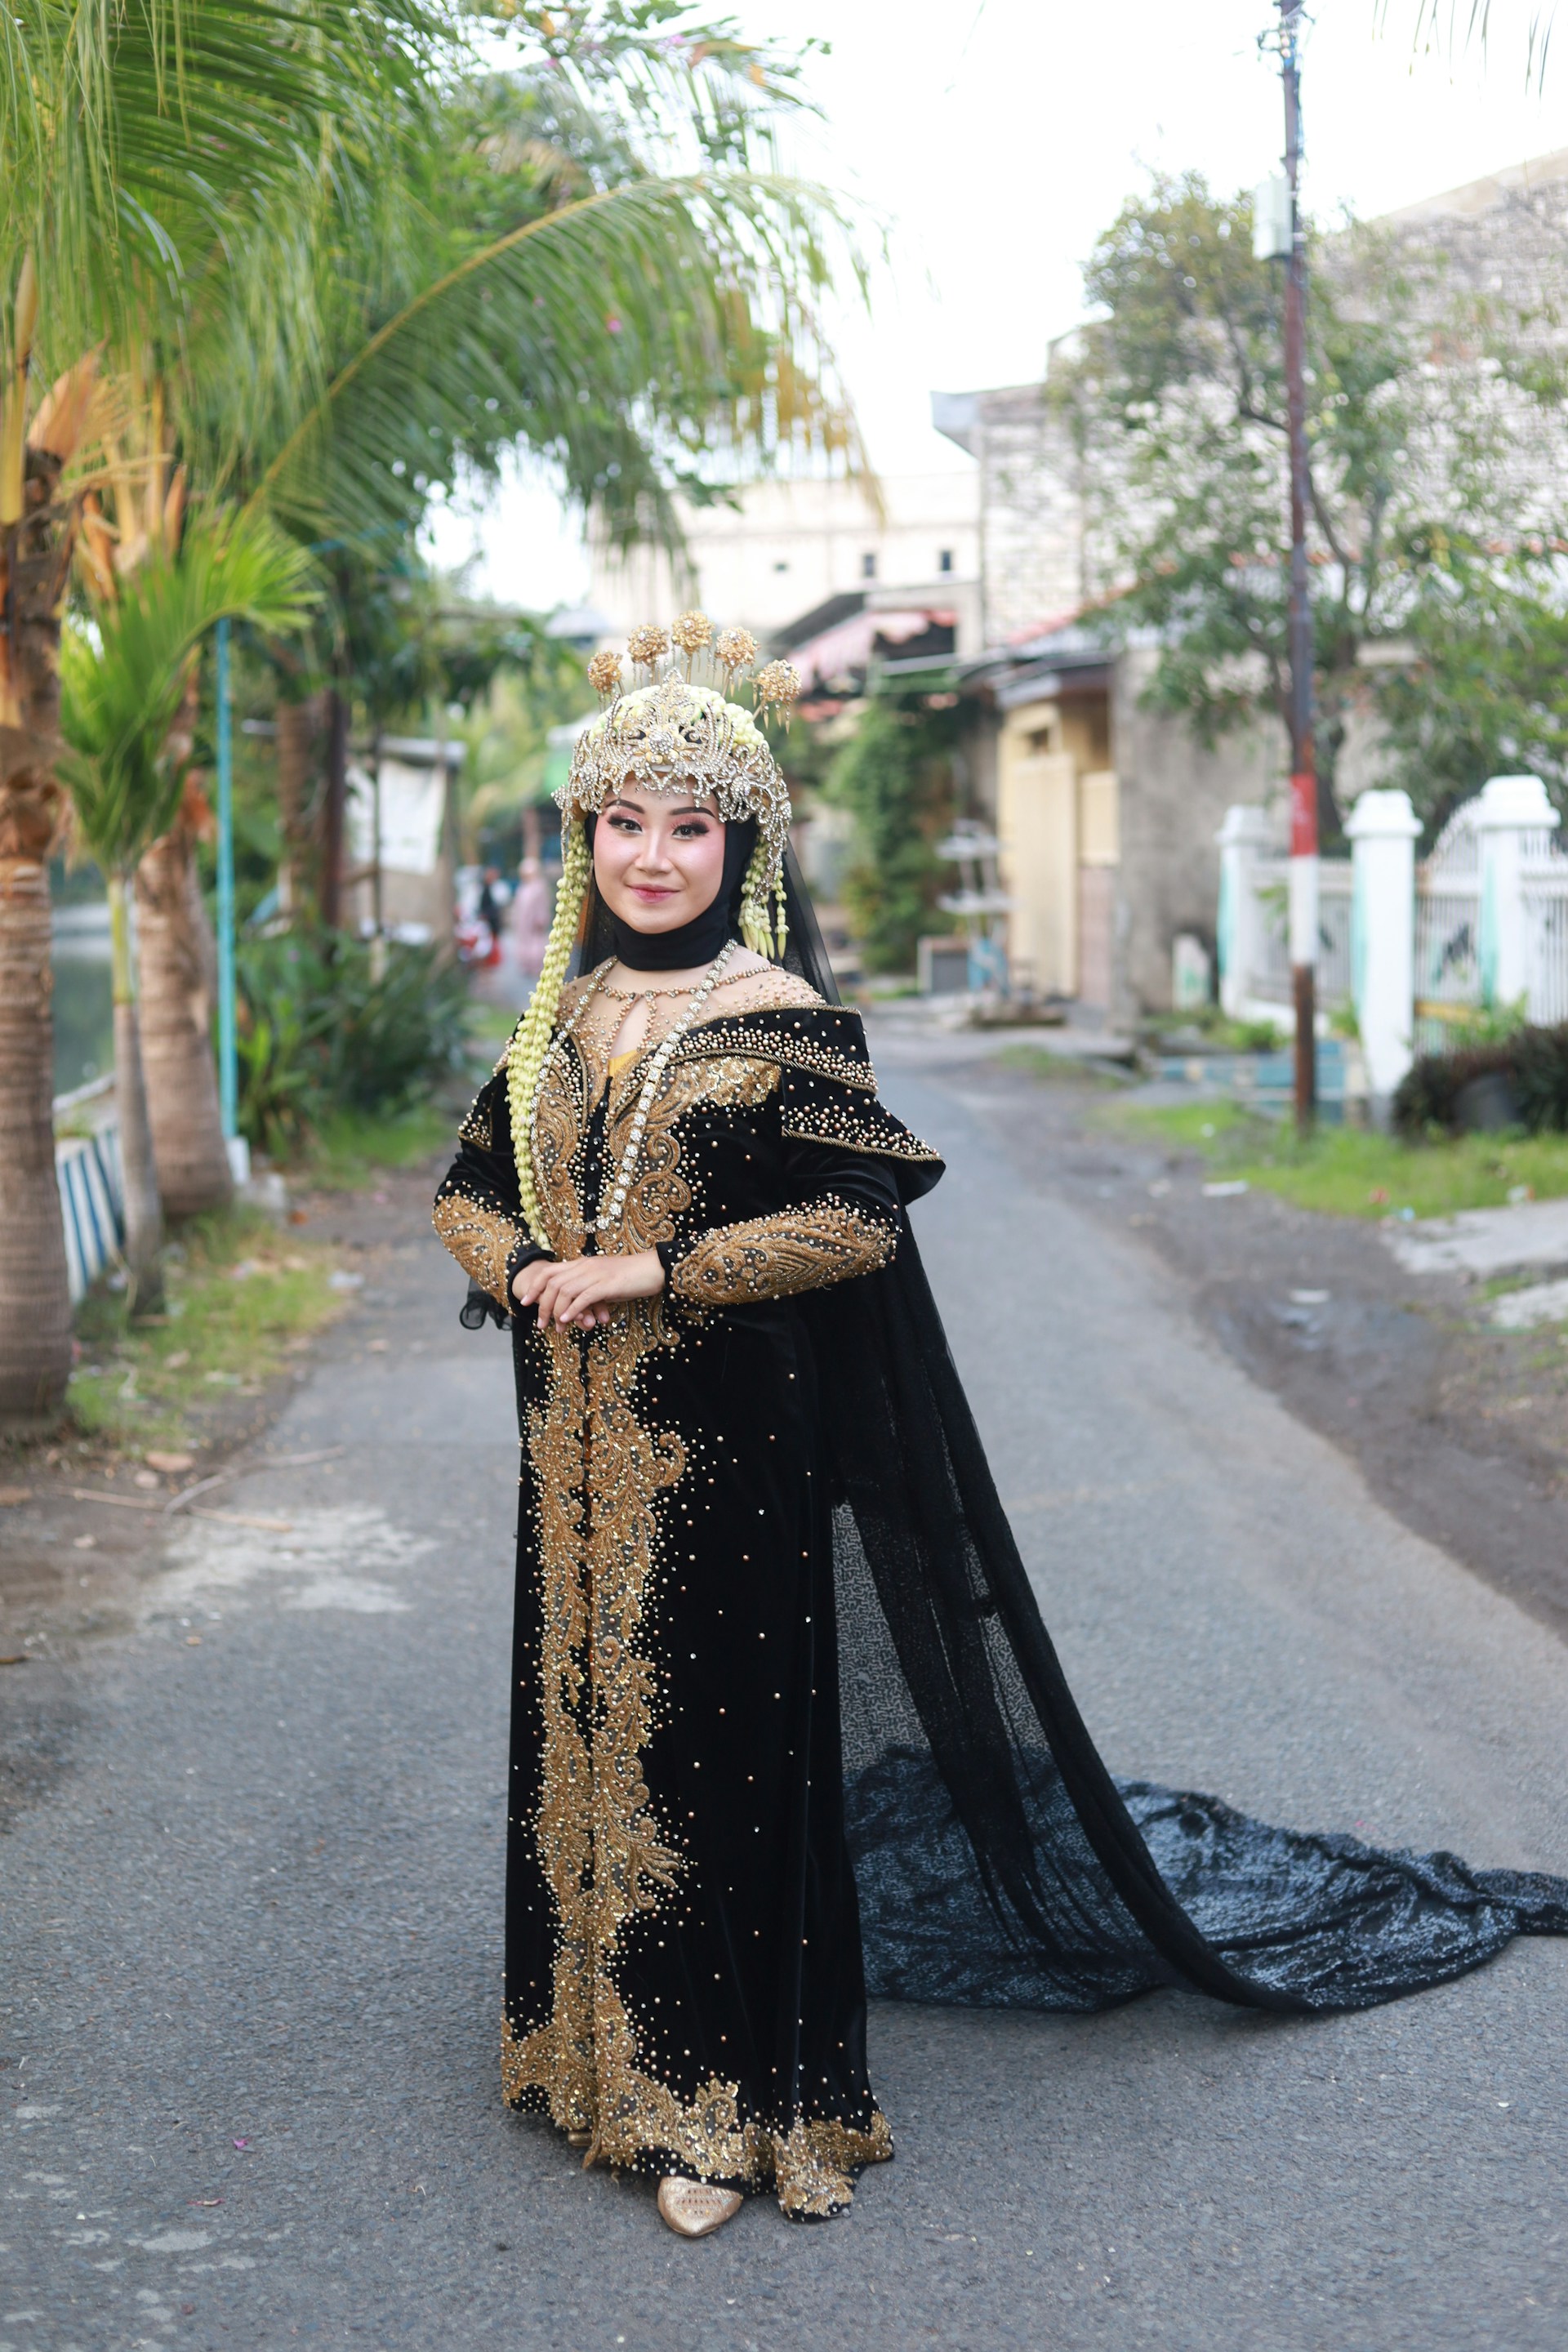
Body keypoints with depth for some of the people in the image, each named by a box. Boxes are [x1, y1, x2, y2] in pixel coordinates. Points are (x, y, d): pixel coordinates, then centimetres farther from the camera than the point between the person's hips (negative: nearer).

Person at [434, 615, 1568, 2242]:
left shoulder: (779, 1018, -8)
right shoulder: (565, 1019, 9)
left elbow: (858, 1219, -16)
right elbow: (468, 1190, 15)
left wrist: (652, 1271, -18)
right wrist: (524, 1271, -7)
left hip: (724, 1452, -6)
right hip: (578, 1451, 6)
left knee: (710, 1739, -2)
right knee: (585, 1725, 12)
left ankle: (721, 2102, 9)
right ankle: (602, 2044, 28)